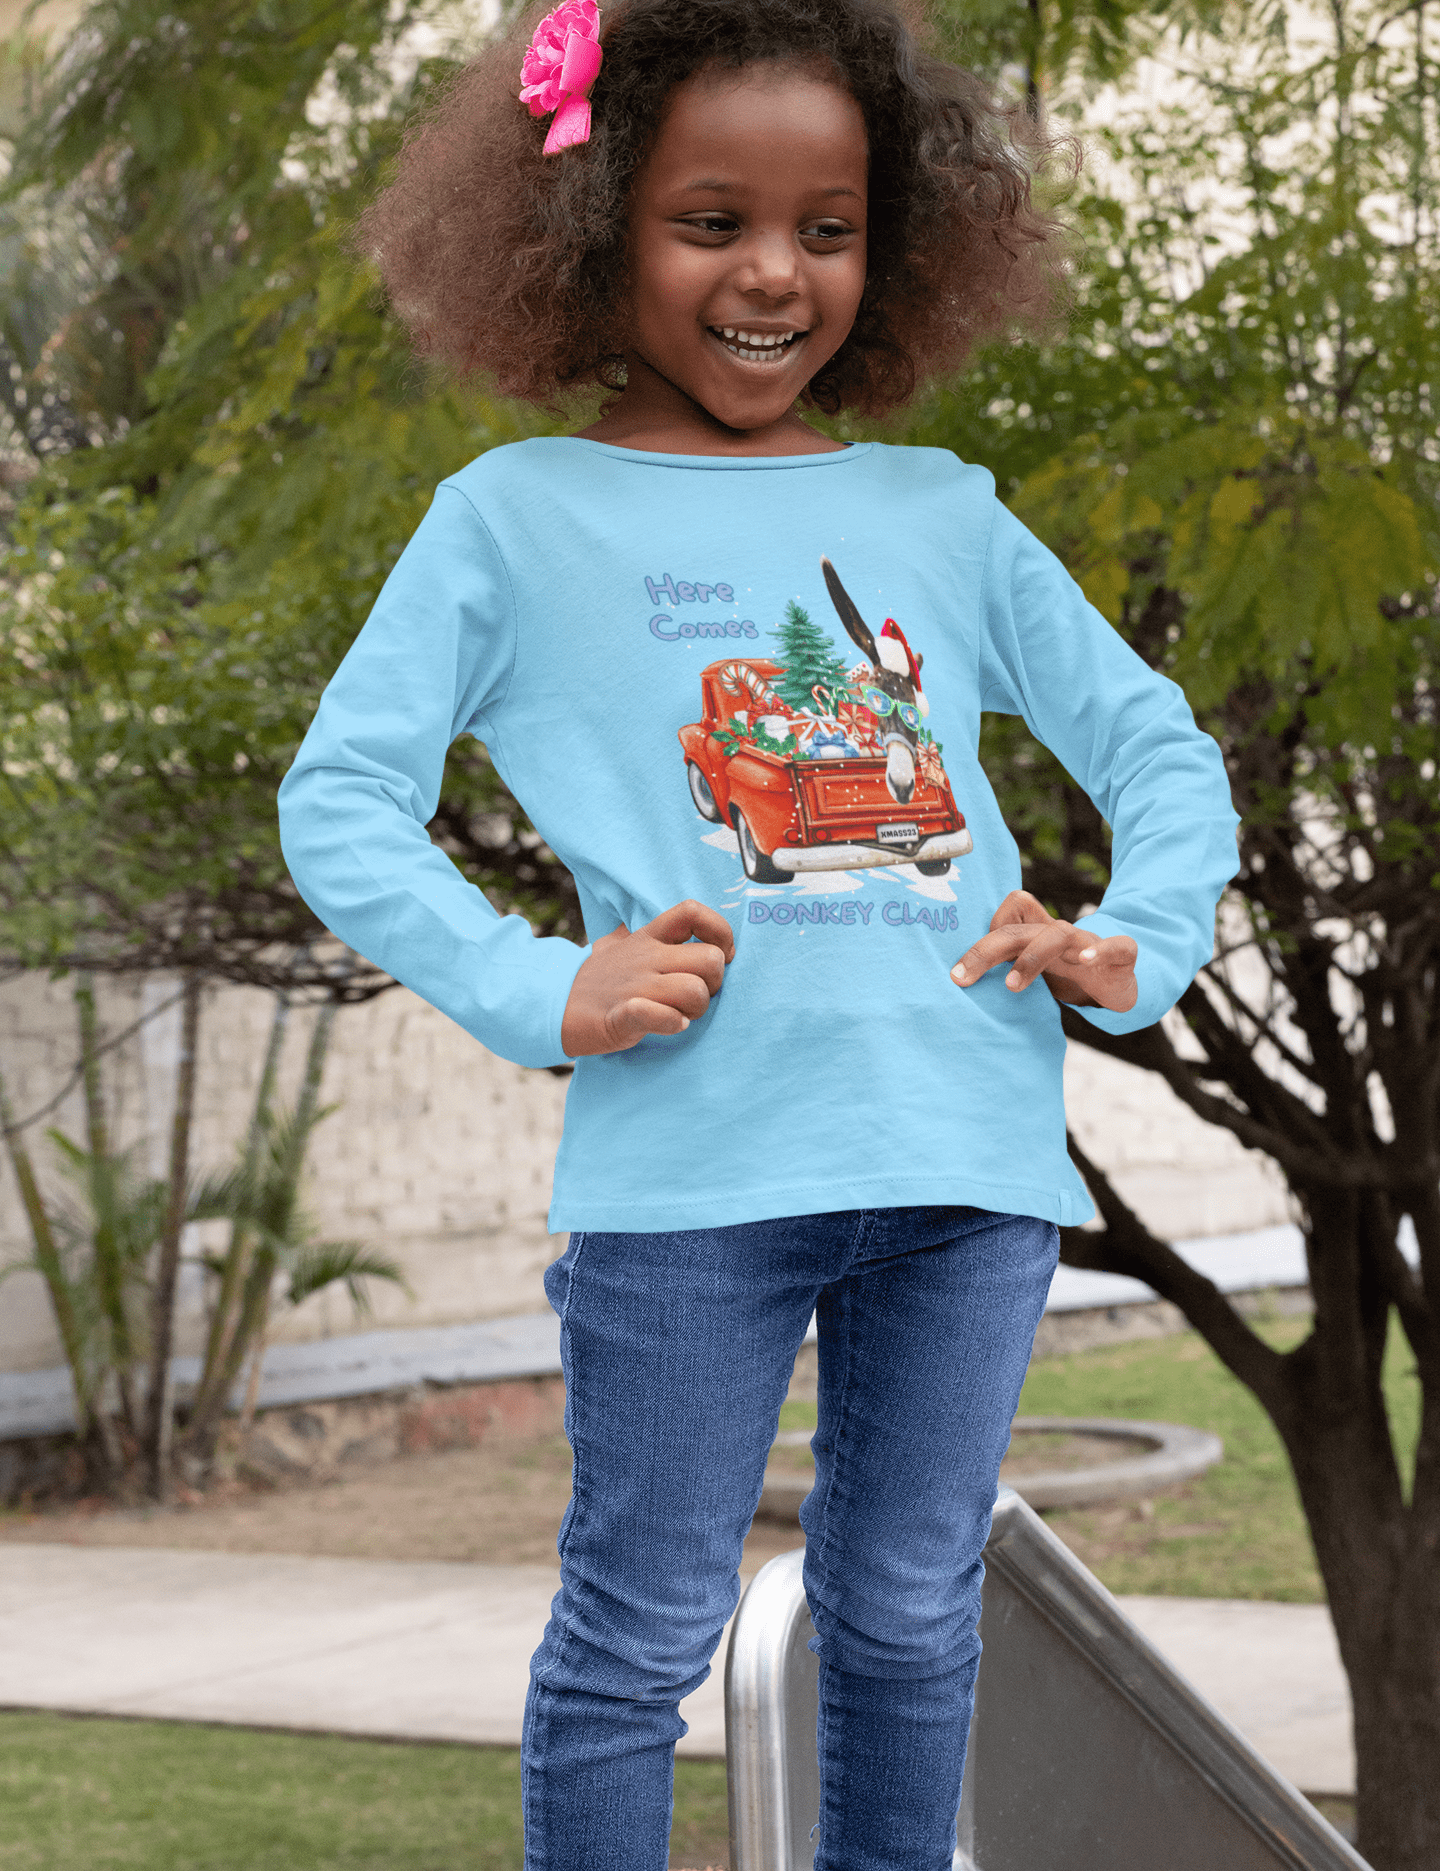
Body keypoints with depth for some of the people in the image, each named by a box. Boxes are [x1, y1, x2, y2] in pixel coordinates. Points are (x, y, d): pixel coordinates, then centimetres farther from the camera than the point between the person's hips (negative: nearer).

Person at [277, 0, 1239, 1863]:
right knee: (641, 1635, 4)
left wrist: (1140, 948, 2)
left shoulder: (941, 512, 14)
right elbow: (337, 801, 0)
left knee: (910, 1622, 13)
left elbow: (1159, 744, 20)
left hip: (968, 1156, 4)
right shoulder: (518, 517, 4)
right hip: (691, 1163, -3)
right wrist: (538, 992, -11)